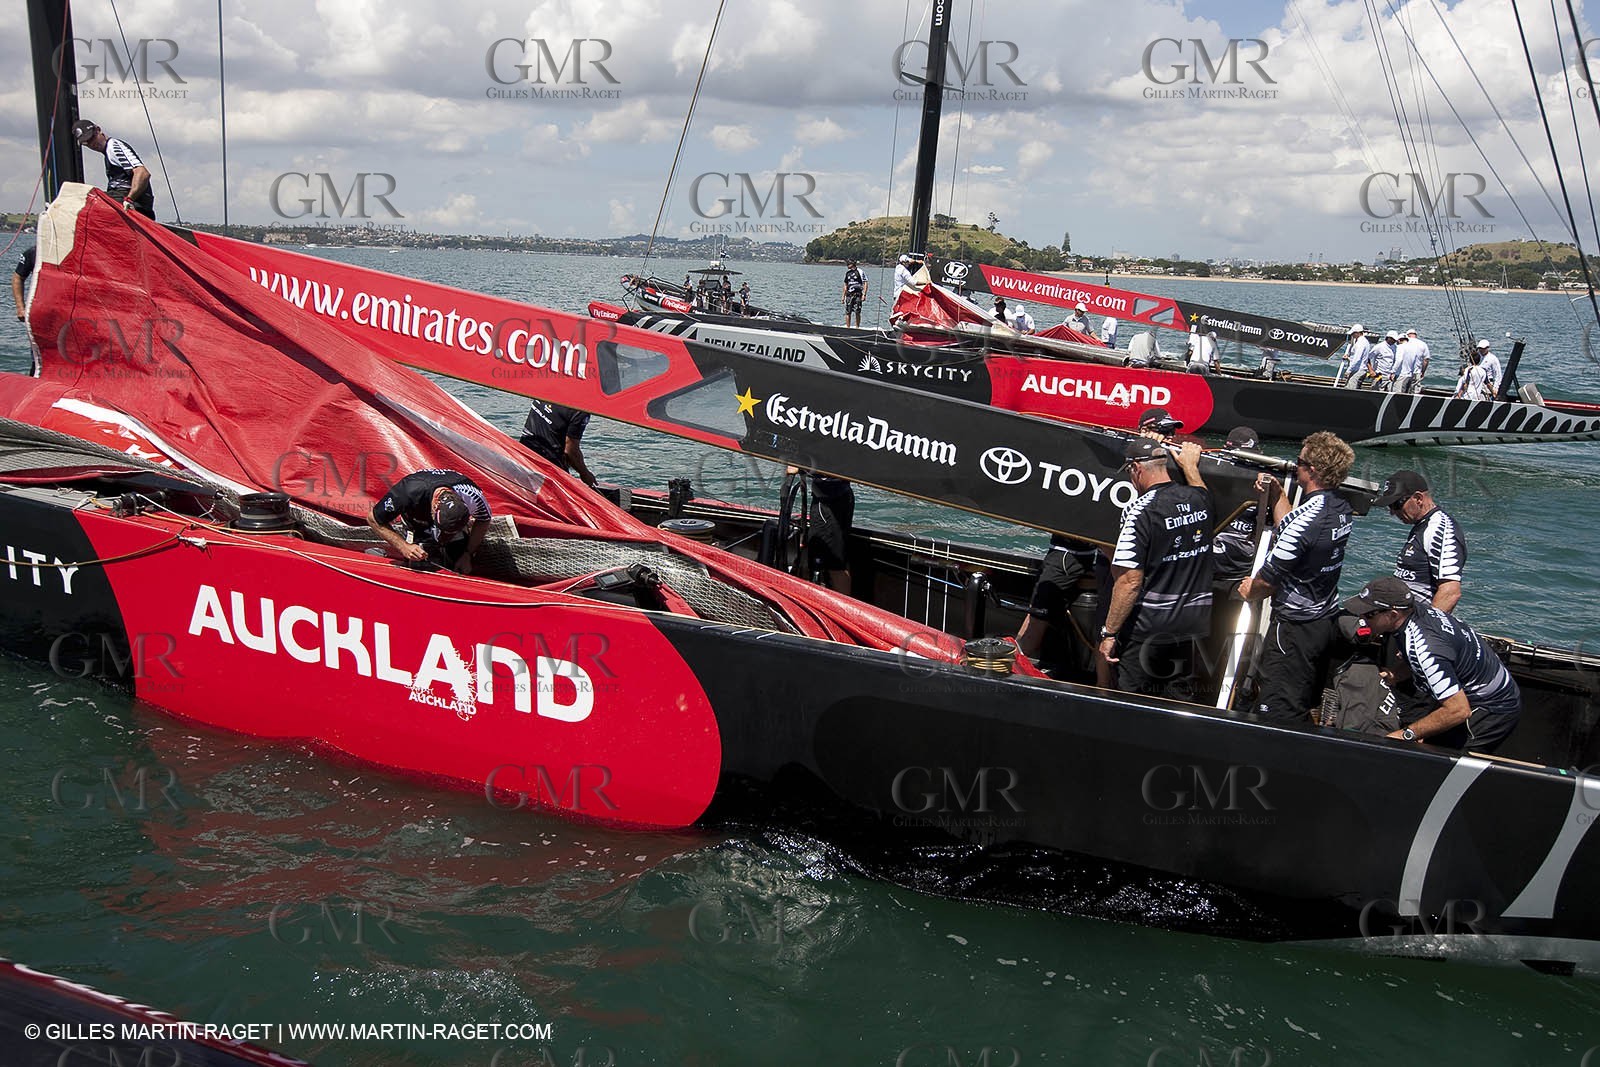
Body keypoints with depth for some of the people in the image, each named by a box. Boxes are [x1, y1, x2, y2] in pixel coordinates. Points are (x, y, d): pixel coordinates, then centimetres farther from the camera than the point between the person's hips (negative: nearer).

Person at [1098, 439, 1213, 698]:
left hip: (1149, 626, -6)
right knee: (1180, 706, 15)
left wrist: (1109, 632, -13)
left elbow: (1130, 581, -19)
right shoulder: (1198, 497, 2)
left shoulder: (1140, 510, -17)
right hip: (1193, 623, 6)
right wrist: (1190, 465, 49)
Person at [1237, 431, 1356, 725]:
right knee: (1309, 707, 22)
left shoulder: (1306, 517, -25)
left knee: (1277, 716, -3)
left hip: (1295, 627, -9)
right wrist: (1277, 494, 15)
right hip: (1328, 621, 9)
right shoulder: (1342, 509, 1)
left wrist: (1249, 591, 0)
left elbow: (1268, 578, -19)